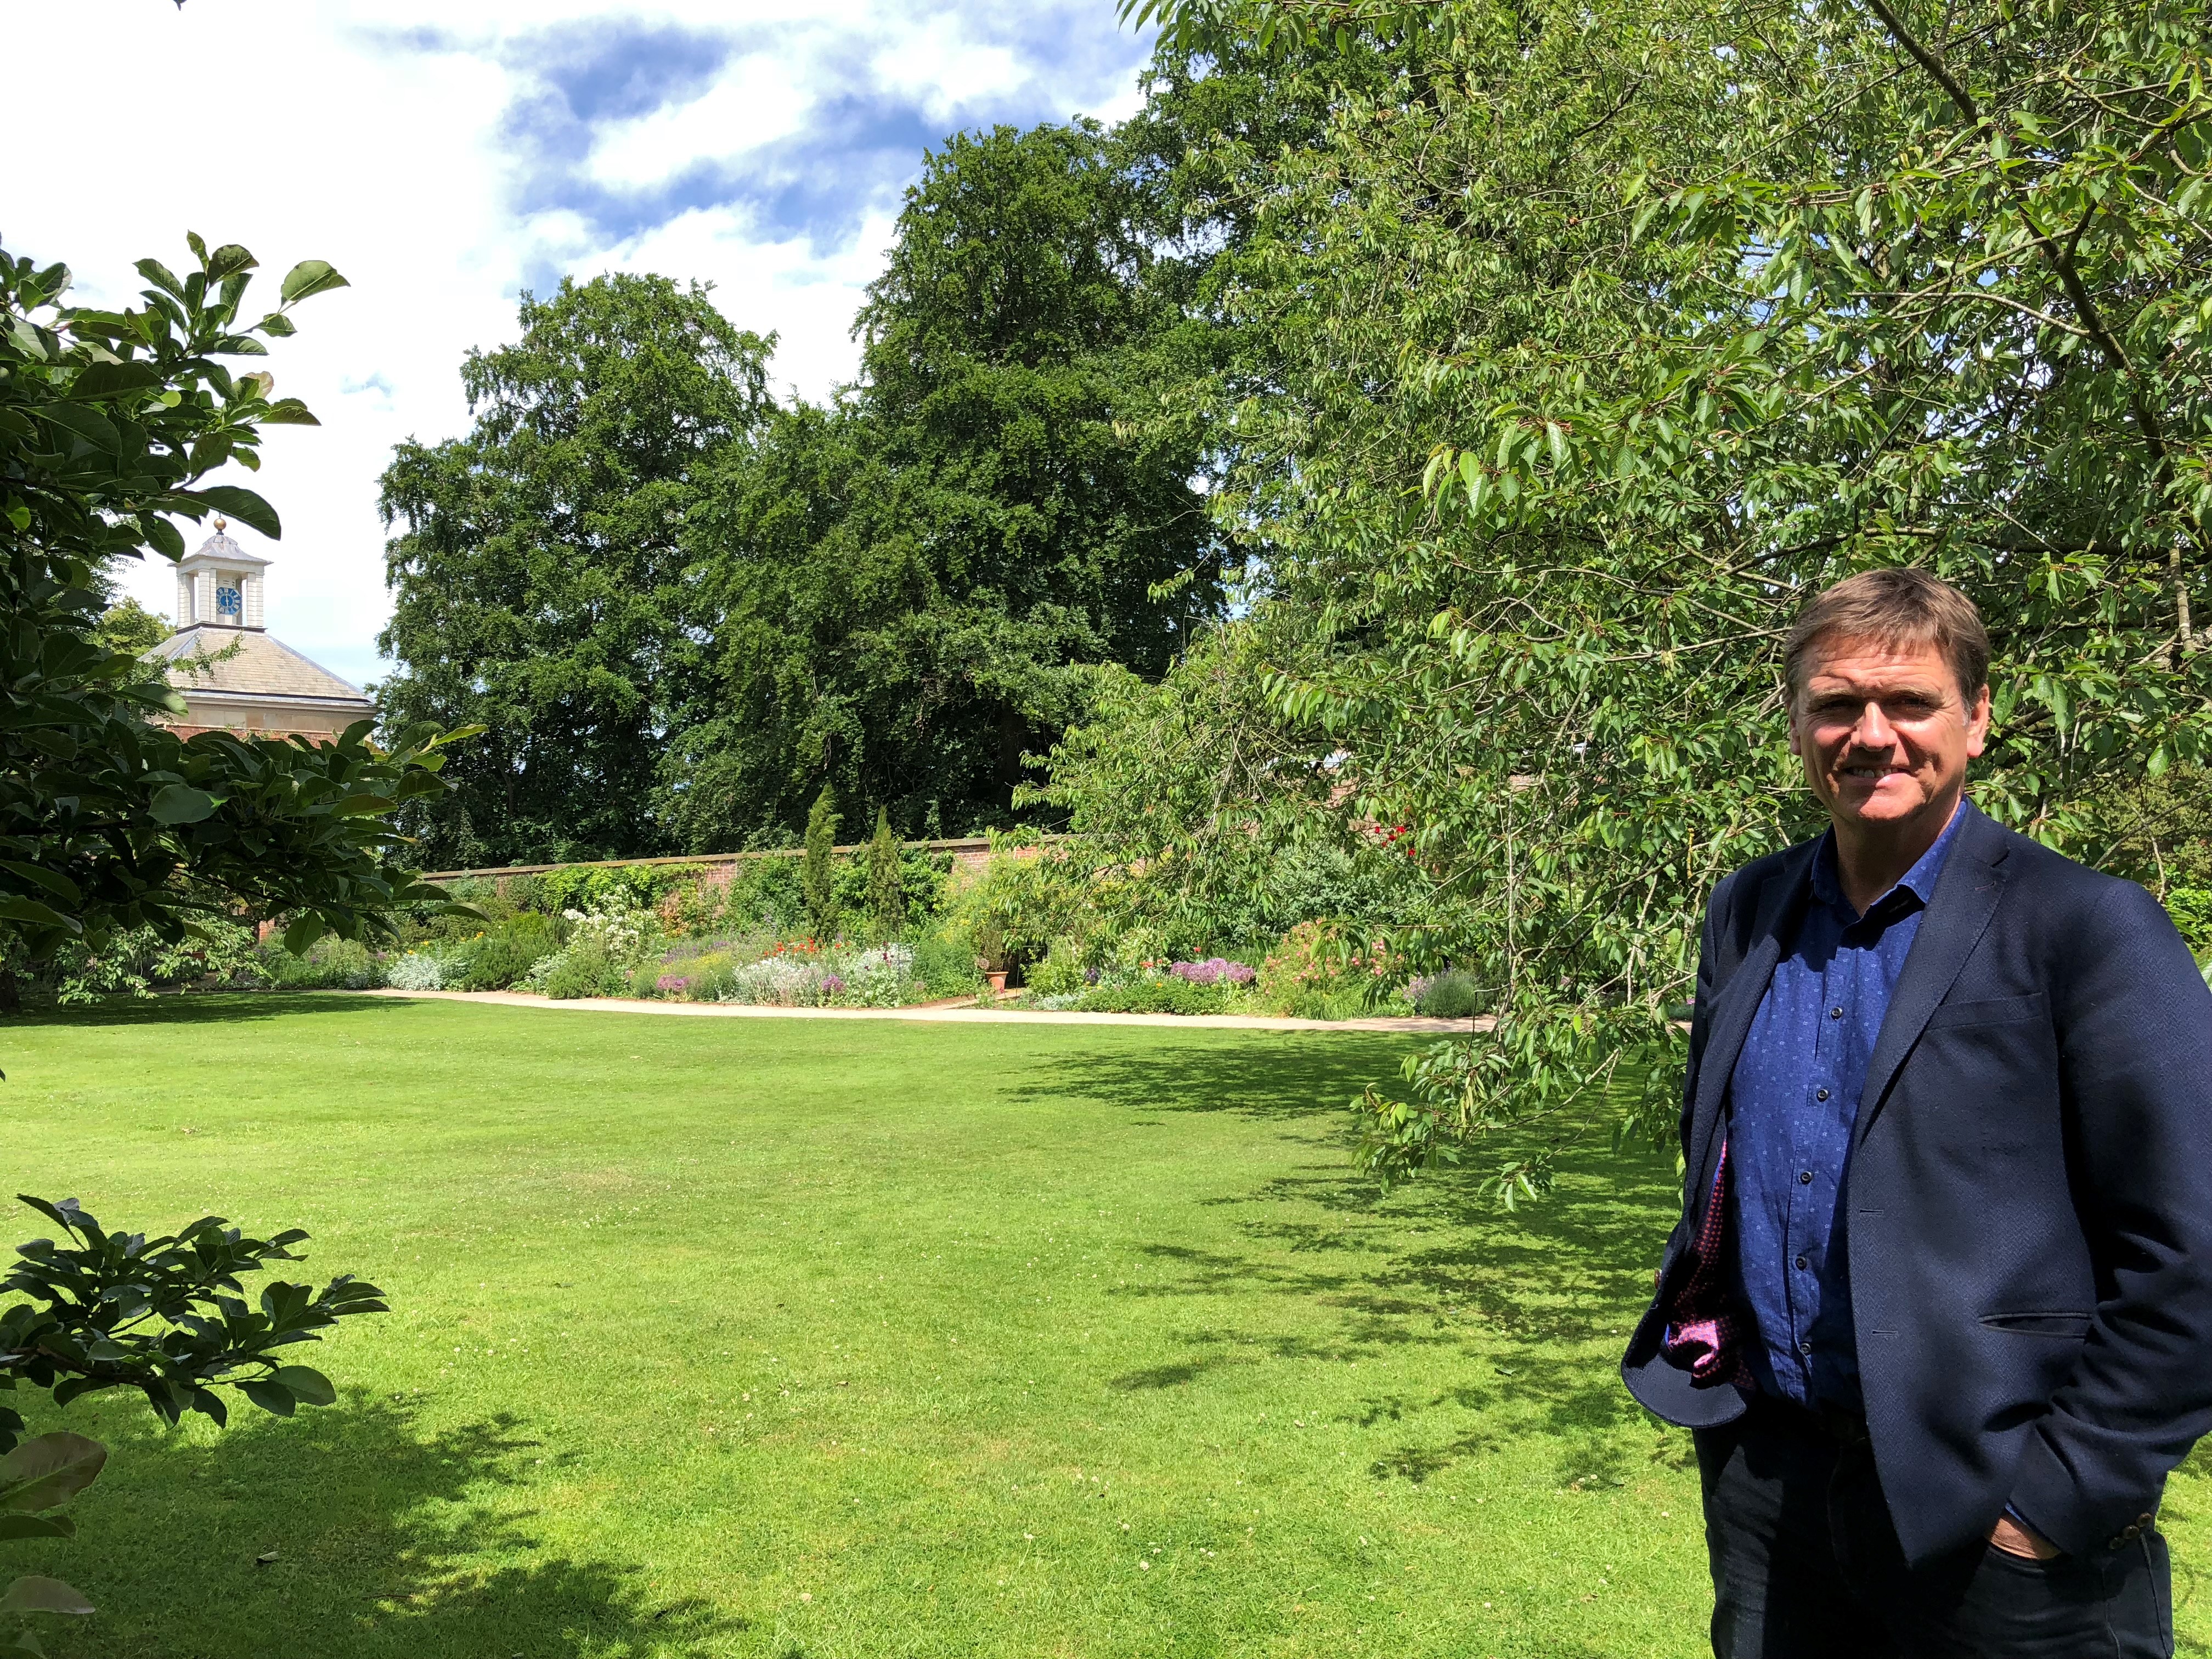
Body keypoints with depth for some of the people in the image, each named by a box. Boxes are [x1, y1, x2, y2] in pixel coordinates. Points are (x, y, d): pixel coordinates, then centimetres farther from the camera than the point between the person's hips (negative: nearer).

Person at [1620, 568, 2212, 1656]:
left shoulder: (2092, 930, -12)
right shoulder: (1745, 913, 5)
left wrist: (2064, 1496, -14)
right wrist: (1709, 1340, 10)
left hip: (1992, 1518, -5)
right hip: (1762, 1471, 5)